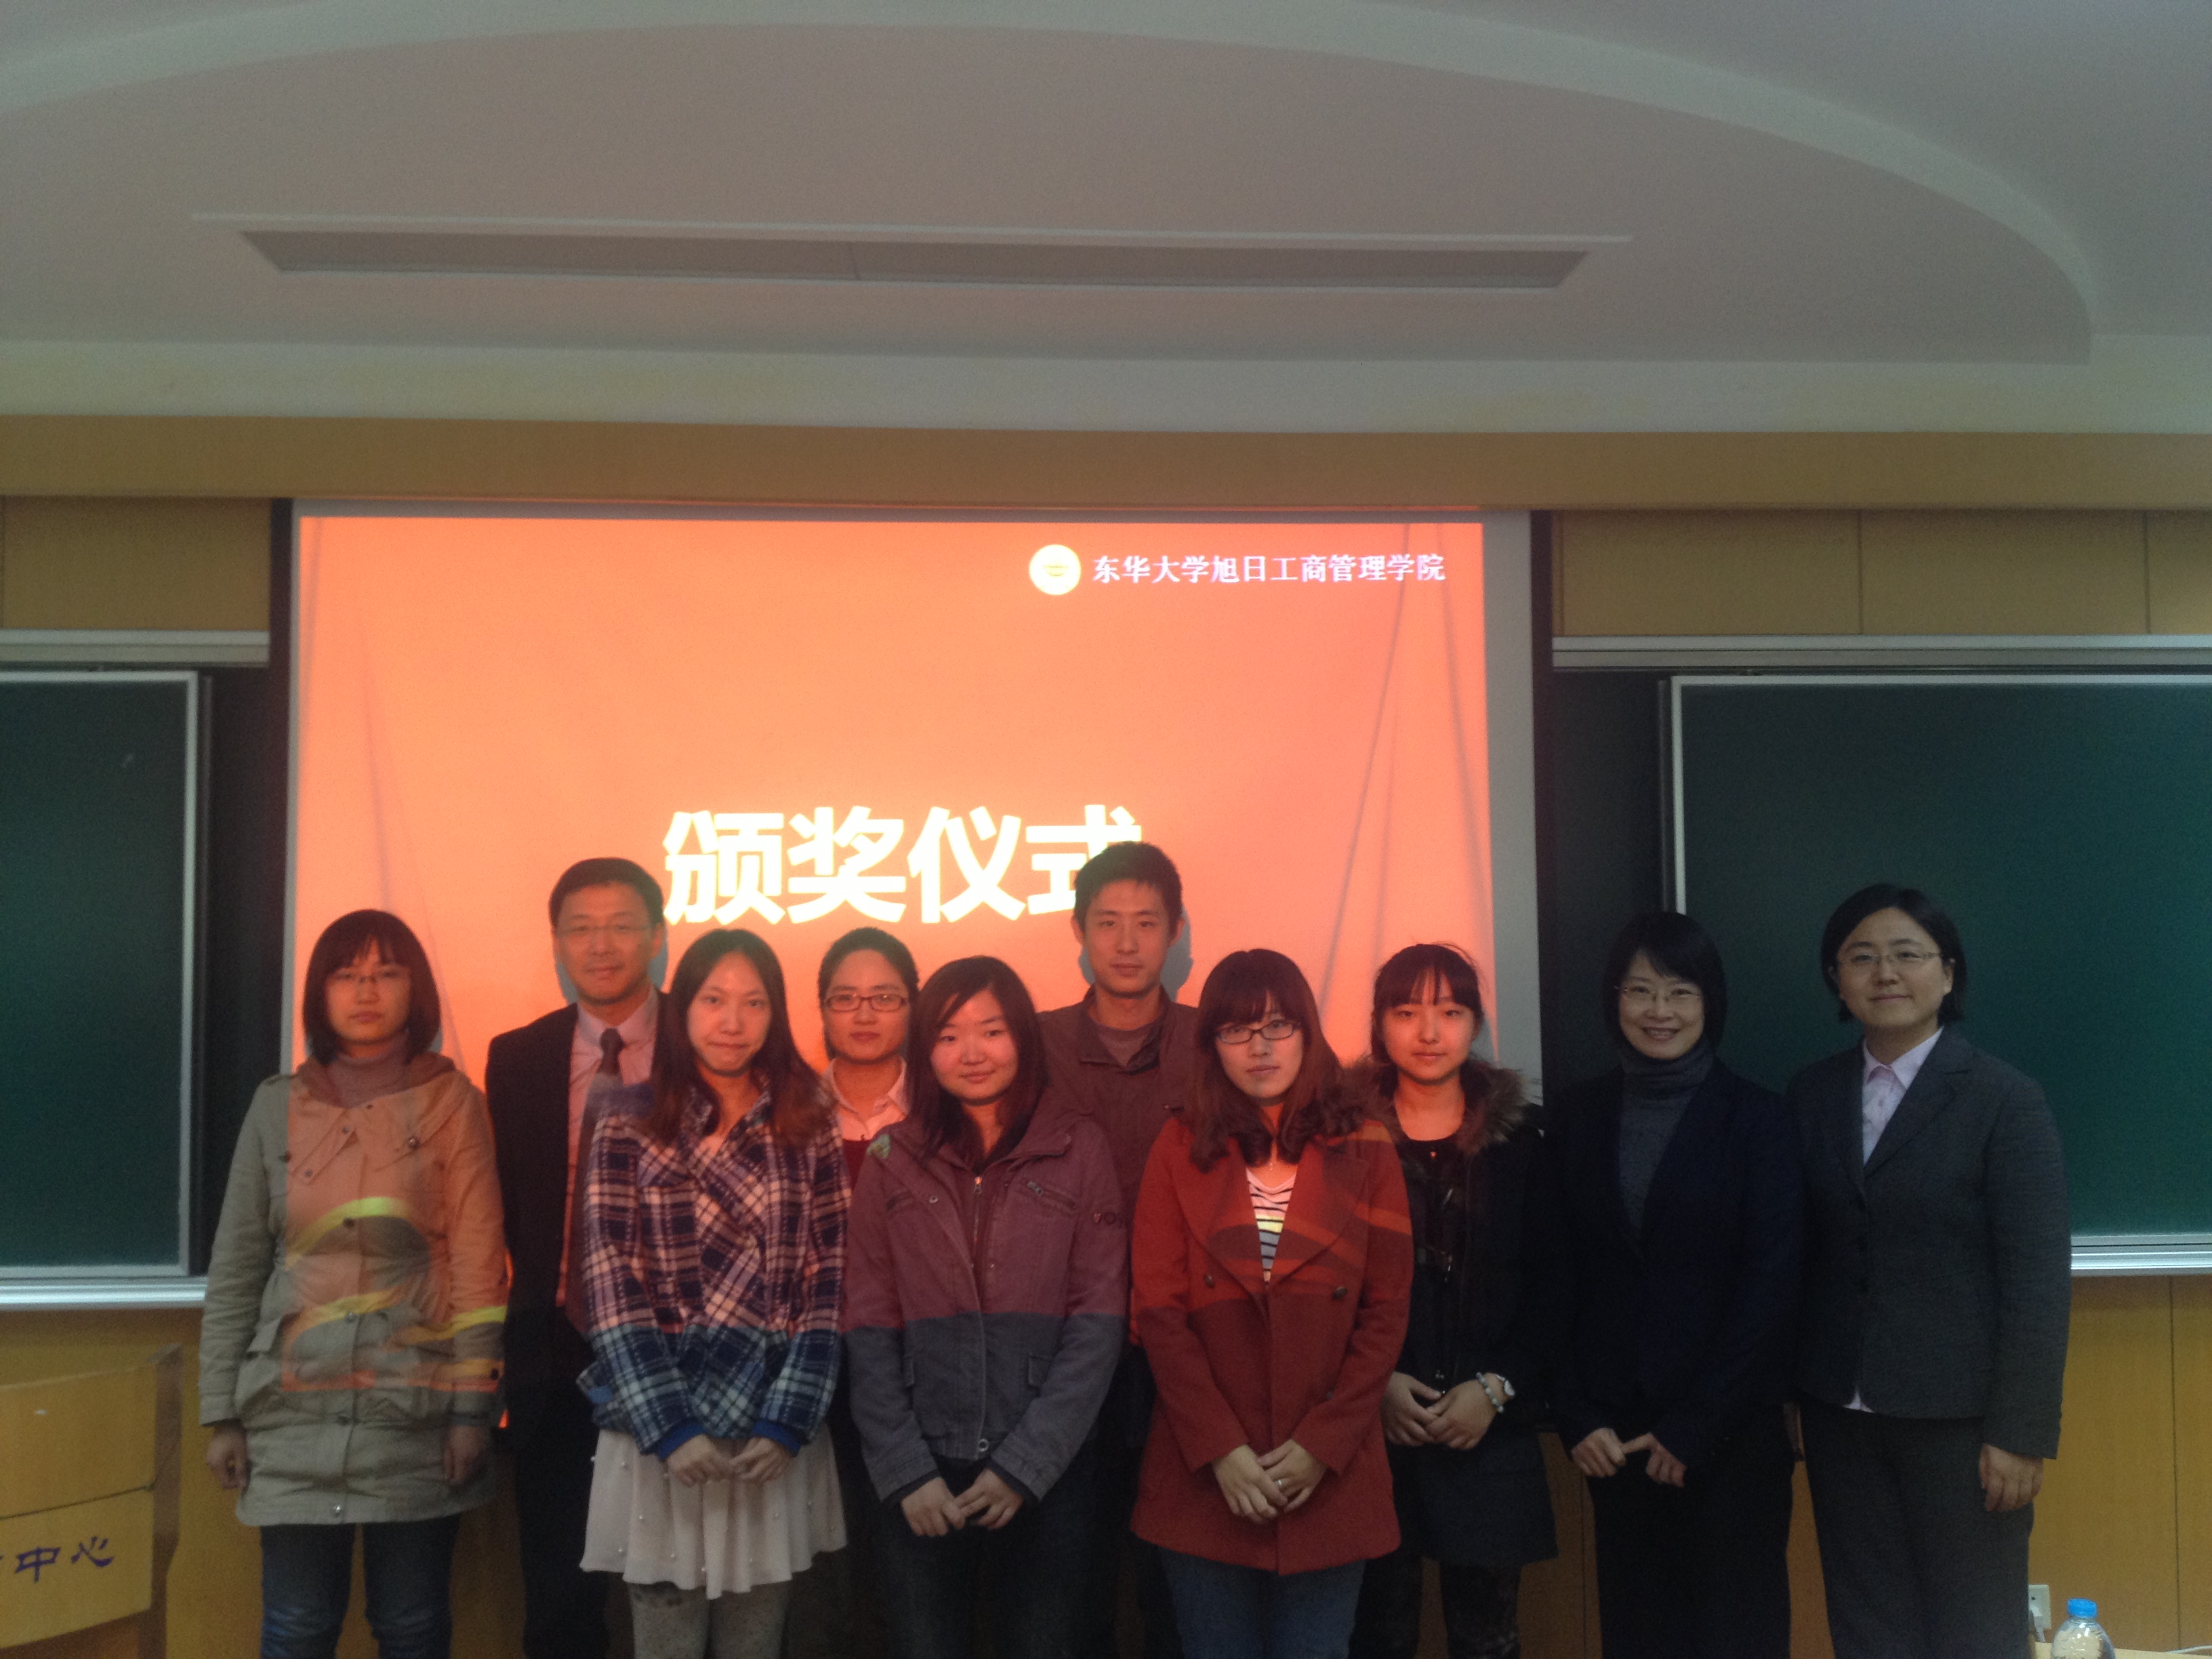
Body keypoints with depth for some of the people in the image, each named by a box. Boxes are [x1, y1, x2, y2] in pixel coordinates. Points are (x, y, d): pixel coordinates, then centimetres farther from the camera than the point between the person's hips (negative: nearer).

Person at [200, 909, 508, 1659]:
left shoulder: (451, 1102, 0)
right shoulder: (278, 1105, 6)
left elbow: (478, 1263, -3)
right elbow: (235, 1266, 8)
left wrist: (472, 1406, -7)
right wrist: (223, 1413, 5)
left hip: (415, 1411, -1)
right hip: (295, 1414, 2)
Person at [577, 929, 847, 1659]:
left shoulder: (807, 1129, 4)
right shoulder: (630, 1124, -1)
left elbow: (828, 1284, 0)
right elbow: (611, 1287, -6)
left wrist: (787, 1422, -9)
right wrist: (669, 1427, -14)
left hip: (774, 1433, 2)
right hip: (660, 1432, -1)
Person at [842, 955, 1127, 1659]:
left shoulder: (1078, 1149, 1)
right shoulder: (892, 1161, 5)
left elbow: (1099, 1321, -2)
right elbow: (869, 1332, 3)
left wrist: (1024, 1466, -8)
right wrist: (906, 1472, -6)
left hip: (1047, 1475, -1)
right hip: (922, 1484, 1)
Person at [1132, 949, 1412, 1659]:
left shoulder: (1365, 1153, 3)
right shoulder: (1181, 1149, 2)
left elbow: (1386, 1313, 1)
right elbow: (1160, 1310, -2)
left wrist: (1321, 1447, -8)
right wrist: (1220, 1449, -10)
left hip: (1328, 1478, 0)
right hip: (1204, 1476, 0)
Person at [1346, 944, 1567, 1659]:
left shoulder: (1516, 1139, 6)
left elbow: (1549, 1286, 5)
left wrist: (1495, 1388, -5)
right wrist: (1377, 1383, -9)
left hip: (1489, 1432, 2)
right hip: (1375, 1431, -1)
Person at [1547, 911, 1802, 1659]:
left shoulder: (1756, 1119, -4)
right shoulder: (1576, 1115, 3)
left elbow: (1771, 1284, -8)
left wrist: (1694, 1428, -10)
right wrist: (1576, 1417, -4)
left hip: (1732, 1430, -2)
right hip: (1613, 1431, 2)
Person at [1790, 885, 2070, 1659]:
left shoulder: (2005, 1100, -7)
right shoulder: (1811, 1094, 5)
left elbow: (2039, 1277, -10)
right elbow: (1798, 1252, 6)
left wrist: (2022, 1432, -13)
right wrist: (1789, 1389, 3)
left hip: (1959, 1419, -4)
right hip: (1841, 1414, 4)